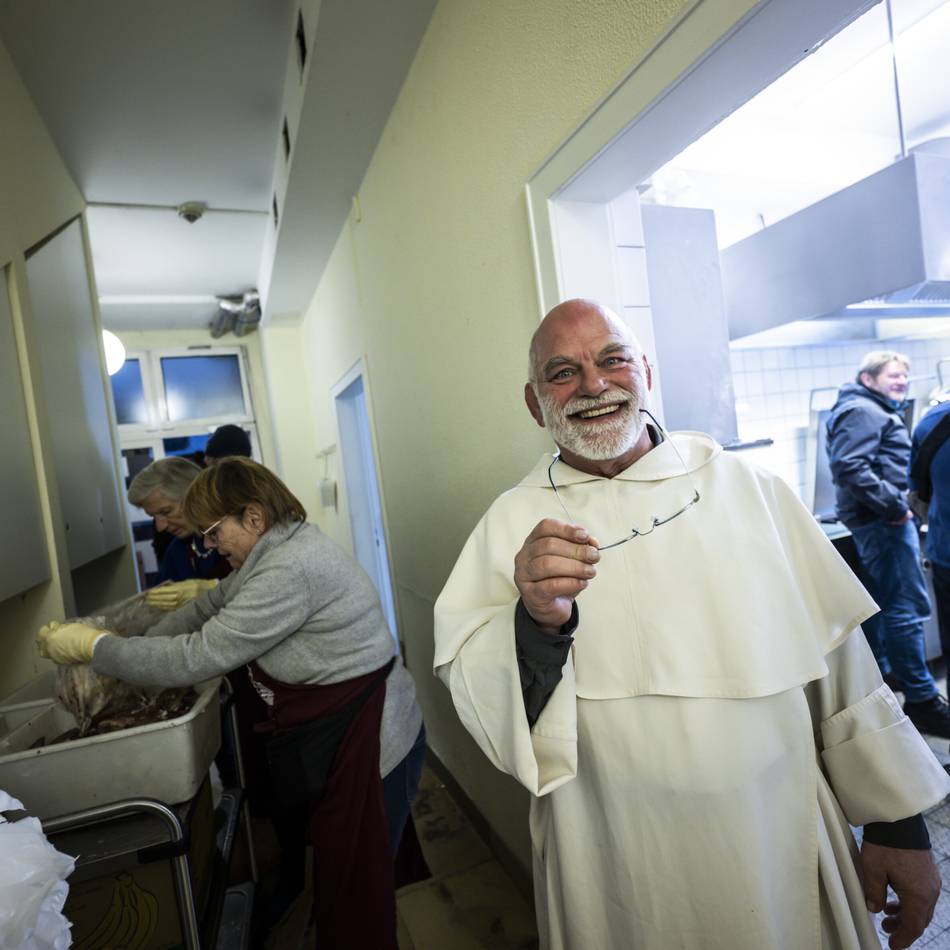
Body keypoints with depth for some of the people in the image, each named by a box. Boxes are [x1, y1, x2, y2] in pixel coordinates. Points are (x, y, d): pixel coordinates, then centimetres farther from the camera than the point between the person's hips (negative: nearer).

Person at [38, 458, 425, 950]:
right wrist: (115, 660, 7)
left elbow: (199, 656, -23)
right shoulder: (279, 547, 5)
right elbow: (209, 607, 12)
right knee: (332, 862, 25)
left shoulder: (290, 569, -27)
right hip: (332, 734, 9)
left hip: (365, 742, -9)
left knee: (354, 892, 11)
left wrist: (92, 646, -11)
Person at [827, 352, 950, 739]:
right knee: (907, 607, -9)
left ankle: (878, 670, 32)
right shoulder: (862, 411, -12)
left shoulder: (875, 412, 22)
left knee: (883, 599, 19)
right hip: (882, 520, -11)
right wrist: (895, 506, -22)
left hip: (877, 520, 11)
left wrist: (896, 504, 16)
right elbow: (849, 467, -26)